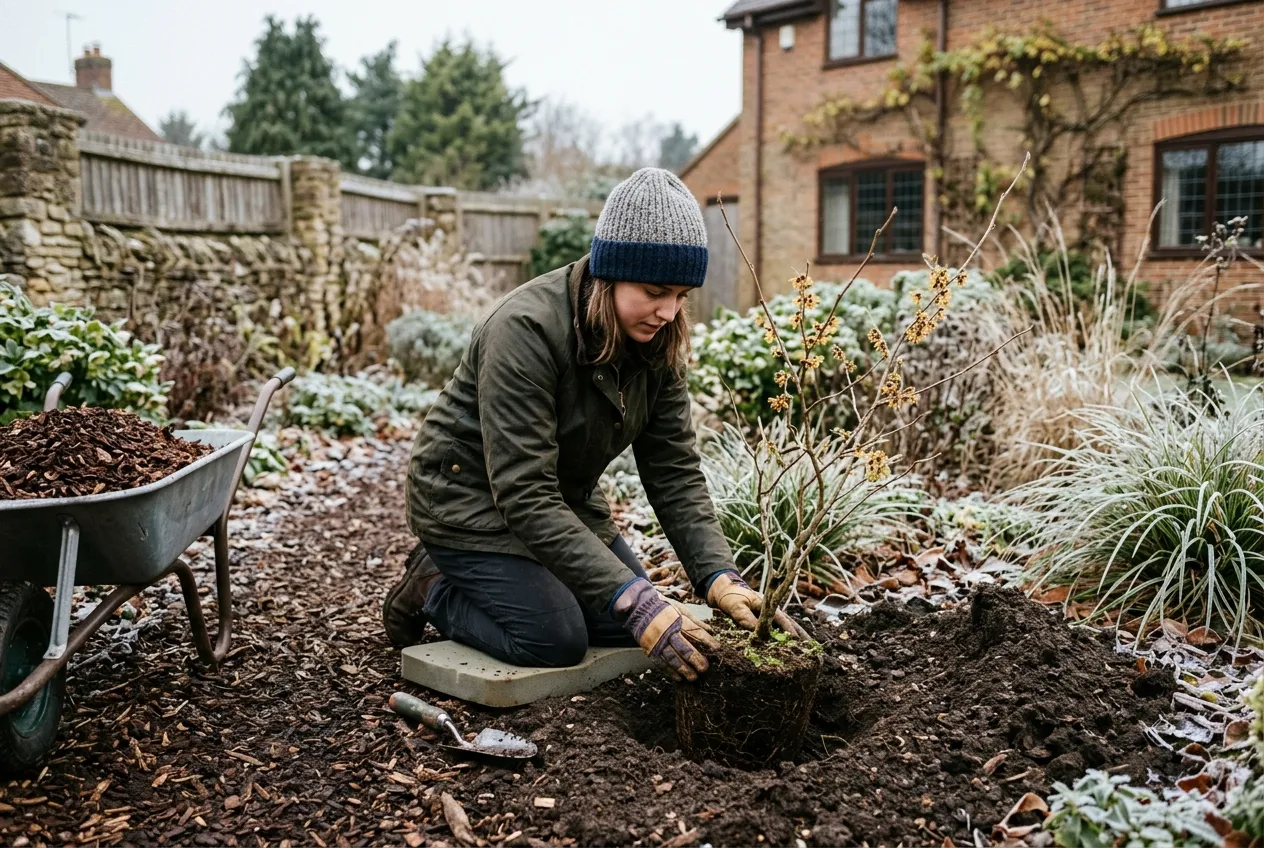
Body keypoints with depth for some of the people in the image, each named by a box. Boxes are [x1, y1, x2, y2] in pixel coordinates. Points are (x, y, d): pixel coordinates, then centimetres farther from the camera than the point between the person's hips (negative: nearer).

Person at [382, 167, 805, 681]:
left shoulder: (657, 343, -10)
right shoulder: (527, 329, -32)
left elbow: (675, 472, -11)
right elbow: (525, 495, -36)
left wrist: (720, 577, -25)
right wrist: (634, 602, -40)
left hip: (564, 499, 7)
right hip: (471, 497, -7)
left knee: (630, 622, 3)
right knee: (557, 639, -20)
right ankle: (432, 588, 7)